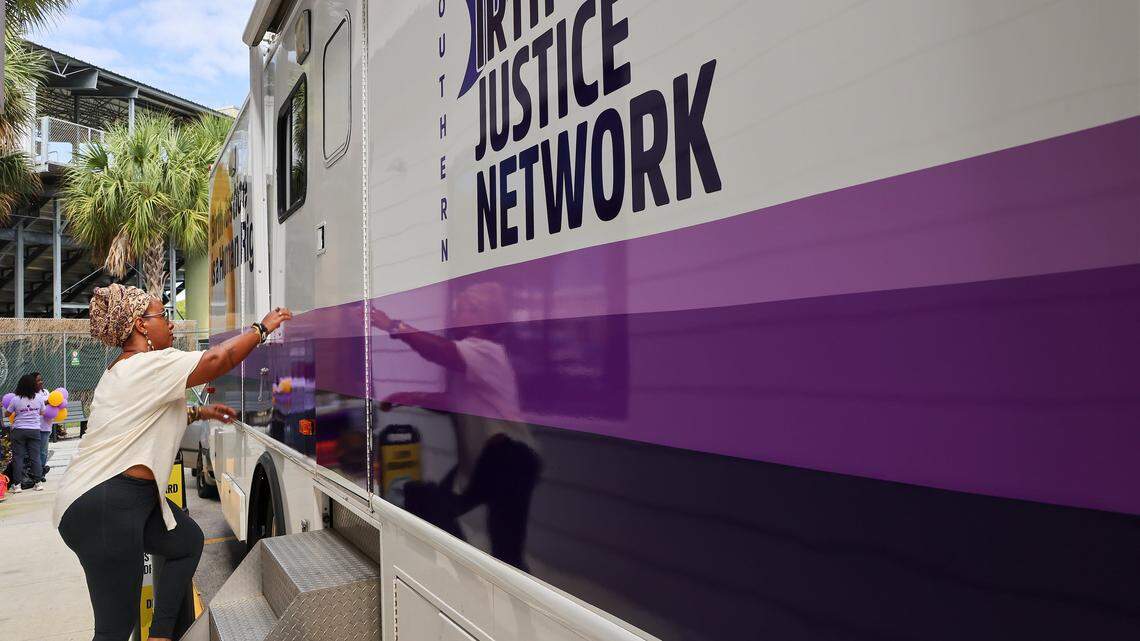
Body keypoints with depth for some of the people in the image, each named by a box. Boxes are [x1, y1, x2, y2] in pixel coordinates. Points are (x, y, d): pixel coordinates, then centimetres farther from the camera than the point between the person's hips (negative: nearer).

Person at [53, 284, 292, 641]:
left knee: (188, 541, 21)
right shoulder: (149, 364, -14)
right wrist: (263, 328, -11)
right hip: (103, 506, -11)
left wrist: (198, 413, 20)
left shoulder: (123, 370, 19)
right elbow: (219, 358, -23)